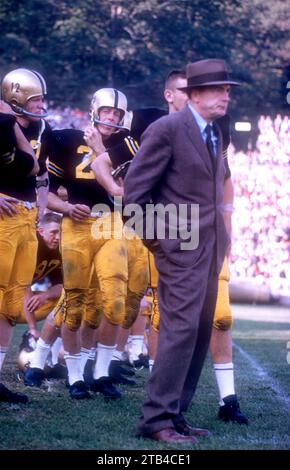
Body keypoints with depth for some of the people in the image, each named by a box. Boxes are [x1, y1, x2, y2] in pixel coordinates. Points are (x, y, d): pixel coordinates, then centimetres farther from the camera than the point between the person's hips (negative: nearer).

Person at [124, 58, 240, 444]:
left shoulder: (216, 134, 16)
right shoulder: (167, 129, -10)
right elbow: (135, 189, -11)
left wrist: (221, 240, 14)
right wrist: (154, 239, -10)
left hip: (211, 249, 8)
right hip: (181, 247, -8)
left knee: (200, 334, 8)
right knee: (180, 329, -13)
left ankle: (175, 414, 14)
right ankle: (156, 420, -9)